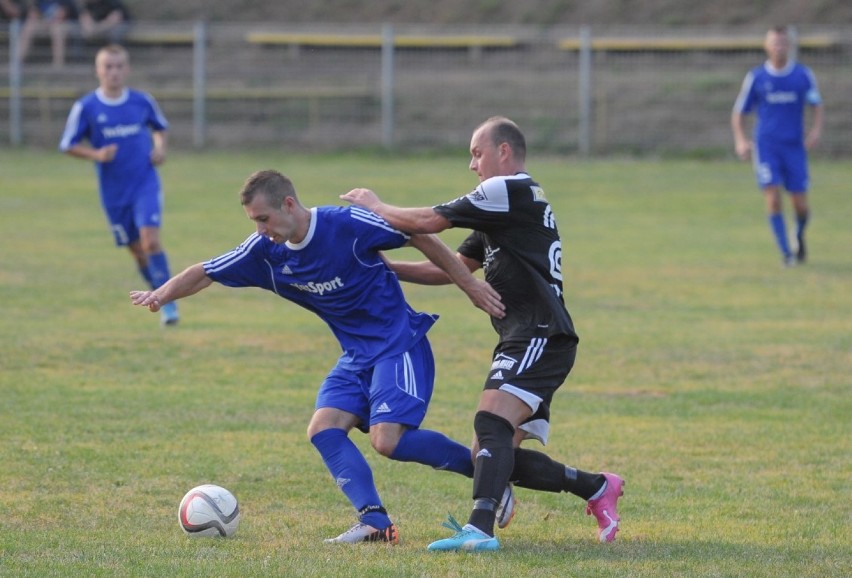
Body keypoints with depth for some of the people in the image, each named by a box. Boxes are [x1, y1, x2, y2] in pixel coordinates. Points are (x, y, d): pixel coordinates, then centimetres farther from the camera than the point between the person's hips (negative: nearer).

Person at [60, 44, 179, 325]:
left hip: (146, 184, -1)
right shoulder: (86, 107, -7)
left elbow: (160, 128, 17)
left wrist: (160, 149, -2)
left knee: (150, 239, -19)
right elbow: (68, 145, 0)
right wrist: (95, 154, -16)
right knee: (136, 249, 9)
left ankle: (169, 301, -11)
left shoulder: (142, 101, -2)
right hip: (113, 193, 1)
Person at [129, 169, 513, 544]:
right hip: (356, 356, 7)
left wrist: (470, 285, -7)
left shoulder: (348, 225, -19)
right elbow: (205, 273, 4)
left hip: (400, 345, -7)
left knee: (387, 440, -20)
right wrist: (161, 295, -15)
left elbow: (420, 238, -10)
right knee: (323, 429, -11)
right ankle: (374, 521, -16)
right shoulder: (265, 251, -2)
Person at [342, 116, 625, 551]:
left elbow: (428, 222, -6)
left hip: (539, 336, -10)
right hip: (527, 341, 10)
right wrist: (385, 267, 21)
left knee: (491, 422, -26)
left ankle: (479, 529, -40)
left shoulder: (510, 190, -6)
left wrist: (377, 207, 10)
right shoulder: (505, 209, 26)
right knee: (497, 455, 6)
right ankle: (597, 488, 16)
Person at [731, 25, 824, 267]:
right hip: (766, 146, -1)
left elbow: (817, 104, 11)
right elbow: (738, 112, 8)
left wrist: (816, 130, -7)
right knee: (773, 197, -15)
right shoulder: (756, 77, 1)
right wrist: (741, 141, -7)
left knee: (800, 204, 0)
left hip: (795, 147, 1)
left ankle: (800, 236, 33)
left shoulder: (803, 75, 2)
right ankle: (786, 253, -8)